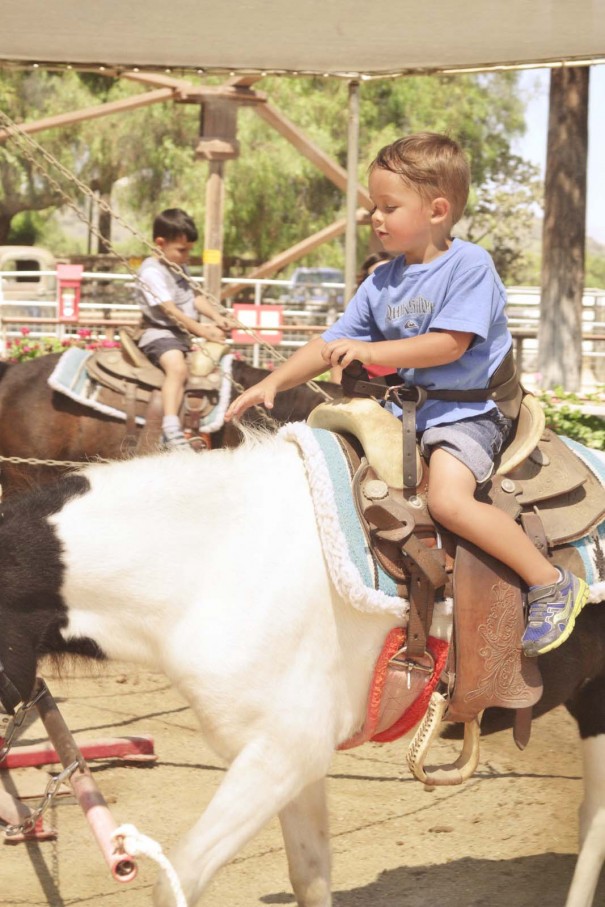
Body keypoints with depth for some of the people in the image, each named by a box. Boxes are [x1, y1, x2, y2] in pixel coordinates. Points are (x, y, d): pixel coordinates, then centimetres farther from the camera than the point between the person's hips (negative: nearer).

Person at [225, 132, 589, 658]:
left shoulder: (469, 266, -12)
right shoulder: (383, 283, 9)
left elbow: (449, 344, -22)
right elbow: (331, 345, 8)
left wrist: (372, 352, -26)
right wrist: (274, 383, -4)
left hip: (468, 410, -8)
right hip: (408, 406, 8)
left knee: (449, 499, -29)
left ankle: (553, 585, -18)